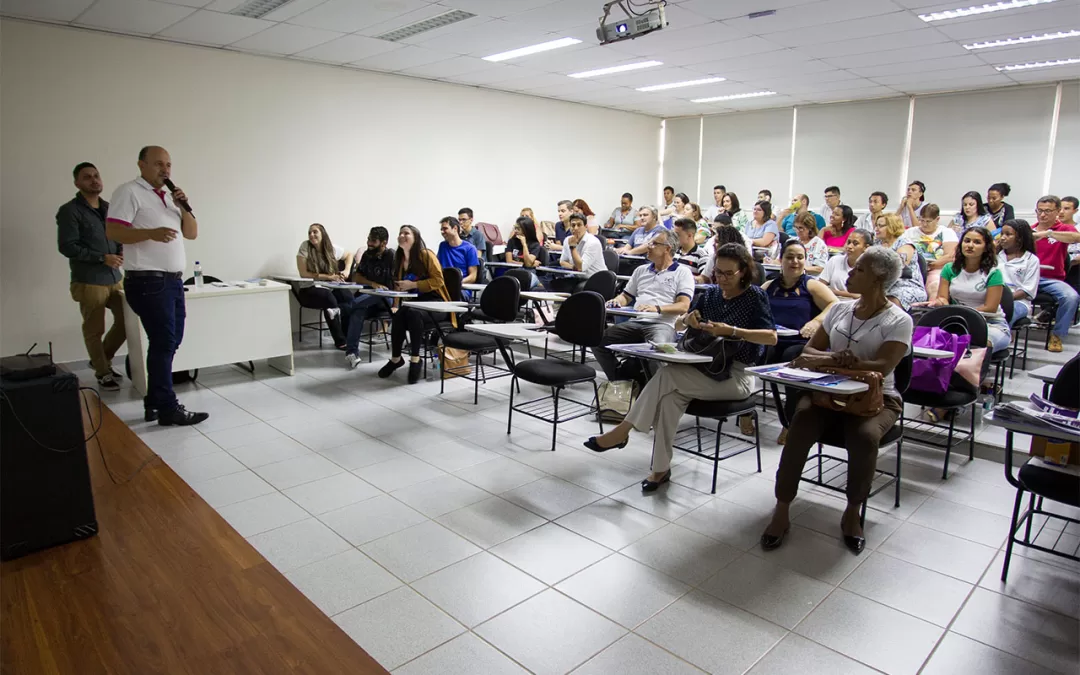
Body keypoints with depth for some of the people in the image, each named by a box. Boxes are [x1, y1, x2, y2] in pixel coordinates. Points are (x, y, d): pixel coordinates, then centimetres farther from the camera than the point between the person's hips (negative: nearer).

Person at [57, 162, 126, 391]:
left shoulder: (109, 208, 13)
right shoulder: (69, 211, -7)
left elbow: (120, 236, 22)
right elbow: (67, 246, -13)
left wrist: (121, 252, 0)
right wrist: (103, 258, -16)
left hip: (115, 278, 6)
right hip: (89, 282, -6)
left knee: (126, 321, 8)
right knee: (94, 330, 4)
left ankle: (102, 360, 29)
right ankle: (102, 372, 18)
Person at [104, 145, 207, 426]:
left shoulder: (169, 196, 19)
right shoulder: (129, 192, -4)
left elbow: (192, 233, 15)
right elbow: (112, 231, -14)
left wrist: (184, 206, 0)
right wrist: (151, 233, -27)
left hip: (173, 280, 8)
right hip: (147, 281, -8)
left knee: (169, 342, 11)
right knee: (164, 342, -8)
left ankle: (154, 402, 21)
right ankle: (168, 408, -1)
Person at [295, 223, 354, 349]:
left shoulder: (332, 248, 0)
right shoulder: (305, 246, -9)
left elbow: (349, 255, 18)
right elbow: (304, 274, -13)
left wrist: (346, 271, -2)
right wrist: (329, 277, -19)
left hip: (329, 288, 3)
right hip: (309, 290, -3)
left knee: (348, 297, -27)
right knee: (329, 298, -34)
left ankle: (349, 336, -13)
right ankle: (340, 340, -25)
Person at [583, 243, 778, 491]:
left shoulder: (754, 296, -3)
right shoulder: (709, 294, 11)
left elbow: (772, 337, -12)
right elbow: (677, 326, 13)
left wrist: (732, 331, -23)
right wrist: (687, 320, -11)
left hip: (737, 375, -5)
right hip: (706, 368, 5)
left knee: (667, 375, -27)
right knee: (670, 395, -28)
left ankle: (622, 431, -17)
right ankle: (661, 468, -21)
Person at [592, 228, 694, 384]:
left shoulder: (682, 272, 7)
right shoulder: (641, 270, 25)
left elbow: (683, 306, -6)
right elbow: (626, 296, 29)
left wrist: (657, 308, -22)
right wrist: (616, 302, 4)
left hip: (662, 323, -5)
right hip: (635, 322, 6)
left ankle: (647, 383, -13)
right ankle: (621, 378, -2)